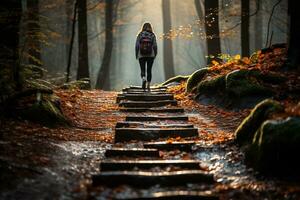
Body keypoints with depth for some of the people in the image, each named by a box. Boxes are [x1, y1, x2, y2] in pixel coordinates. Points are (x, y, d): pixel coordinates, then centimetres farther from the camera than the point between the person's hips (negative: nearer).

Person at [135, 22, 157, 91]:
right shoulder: (152, 35, -1)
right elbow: (155, 46, -3)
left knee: (143, 70, 4)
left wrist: (136, 55, 6)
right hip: (150, 55, 1)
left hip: (141, 55, 0)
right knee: (149, 70, 9)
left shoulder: (140, 35, -1)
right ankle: (148, 85, 7)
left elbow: (137, 45, -3)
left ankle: (143, 79, -25)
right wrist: (155, 54, 9)